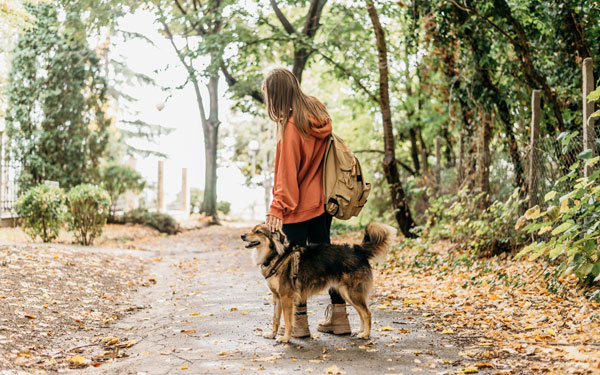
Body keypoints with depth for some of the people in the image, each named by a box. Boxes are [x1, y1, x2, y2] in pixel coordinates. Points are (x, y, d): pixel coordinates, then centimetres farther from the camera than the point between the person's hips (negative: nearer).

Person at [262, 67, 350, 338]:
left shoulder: (291, 126, -18)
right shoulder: (319, 113, 5)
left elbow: (287, 173, -18)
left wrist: (277, 208, -13)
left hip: (298, 206, -8)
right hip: (323, 201, 8)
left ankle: (299, 319, 8)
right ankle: (338, 315, 17)